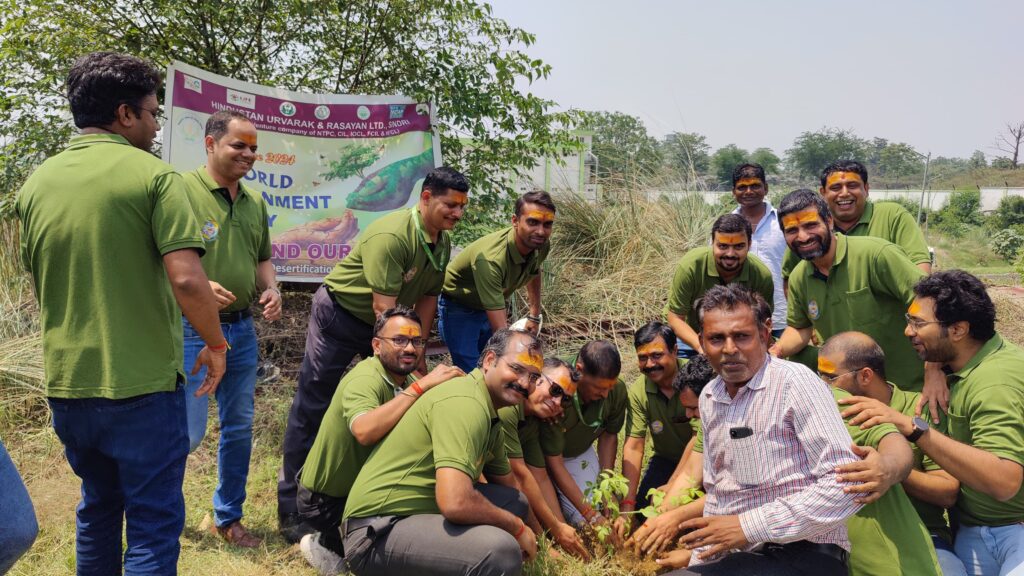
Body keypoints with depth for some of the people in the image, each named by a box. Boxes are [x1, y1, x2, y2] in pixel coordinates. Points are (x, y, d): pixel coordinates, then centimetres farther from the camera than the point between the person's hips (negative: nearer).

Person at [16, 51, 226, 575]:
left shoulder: (36, 183, 7)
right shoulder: (153, 176, -12)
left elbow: (36, 282, 17)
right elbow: (186, 279, -21)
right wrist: (215, 343, -6)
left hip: (66, 383, 7)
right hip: (141, 384, -6)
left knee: (97, 508, 25)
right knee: (154, 523, 6)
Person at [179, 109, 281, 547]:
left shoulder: (254, 202, 11)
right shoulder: (182, 190, -11)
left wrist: (270, 289, 2)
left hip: (241, 328, 7)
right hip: (193, 329, -6)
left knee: (239, 426, 12)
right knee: (189, 430, -3)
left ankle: (228, 516, 28)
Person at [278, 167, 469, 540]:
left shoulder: (443, 242, -3)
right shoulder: (391, 235, -29)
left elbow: (427, 297, 4)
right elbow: (383, 306, -30)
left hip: (385, 323, 8)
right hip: (339, 313, -8)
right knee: (311, 408, -4)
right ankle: (290, 509, 4)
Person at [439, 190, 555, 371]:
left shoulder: (541, 245, -17)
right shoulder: (490, 259, -40)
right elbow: (501, 330, -41)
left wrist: (534, 316, 17)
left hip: (489, 307, 7)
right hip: (458, 308, -7)